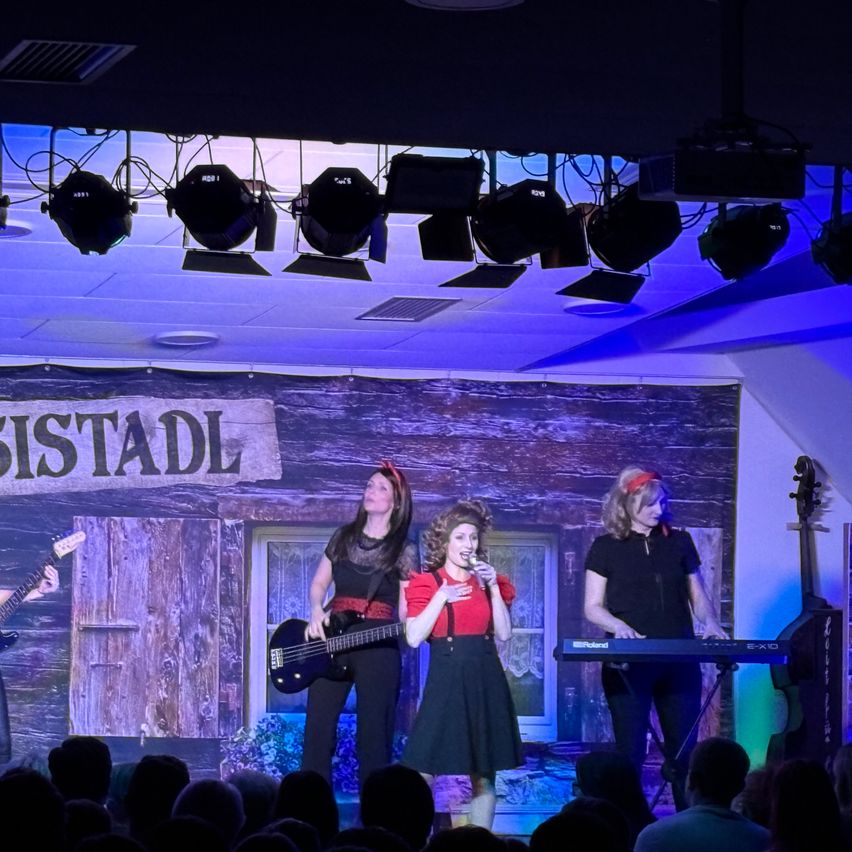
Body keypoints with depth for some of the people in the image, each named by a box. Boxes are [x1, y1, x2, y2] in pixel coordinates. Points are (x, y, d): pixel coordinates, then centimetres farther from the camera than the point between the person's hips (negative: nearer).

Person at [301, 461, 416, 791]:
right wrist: (316, 612, -2)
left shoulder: (403, 550, 1)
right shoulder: (343, 537, 11)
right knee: (318, 727, 0)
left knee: (374, 733, -4)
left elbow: (406, 609, -1)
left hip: (378, 645, -3)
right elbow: (319, 583, 17)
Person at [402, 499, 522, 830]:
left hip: (486, 681, 4)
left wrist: (494, 589, -5)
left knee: (484, 774, 5)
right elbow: (414, 638, -8)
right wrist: (442, 597, -13)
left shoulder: (487, 582, 13)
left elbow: (504, 634, 3)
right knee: (423, 772, -11)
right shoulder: (427, 584, 2)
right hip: (446, 679, -4)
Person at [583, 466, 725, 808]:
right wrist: (619, 626, -18)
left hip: (679, 661, 2)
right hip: (628, 663, -2)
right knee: (630, 751, -2)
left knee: (684, 749, 1)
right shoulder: (606, 548, 3)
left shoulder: (679, 542, 10)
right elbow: (592, 607, 2)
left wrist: (710, 623, -5)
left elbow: (697, 596, 15)